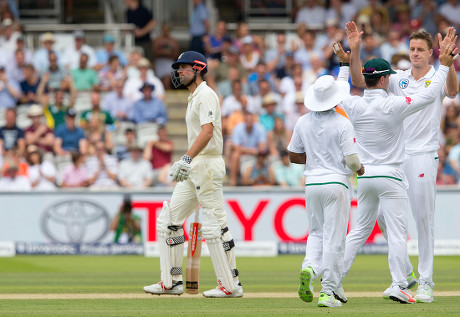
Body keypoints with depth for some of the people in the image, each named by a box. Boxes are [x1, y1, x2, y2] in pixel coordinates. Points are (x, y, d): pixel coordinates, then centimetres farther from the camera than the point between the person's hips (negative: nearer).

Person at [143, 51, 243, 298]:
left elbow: (207, 131, -24)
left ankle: (230, 285, -4)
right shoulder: (194, 97, 20)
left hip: (207, 164, -11)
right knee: (168, 219, 8)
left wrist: (187, 159, -32)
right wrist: (185, 163, 20)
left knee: (214, 226, -9)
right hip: (194, 168, 11)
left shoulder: (206, 95, -11)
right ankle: (171, 282, 10)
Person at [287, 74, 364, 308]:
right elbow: (352, 161, -11)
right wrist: (360, 169, 11)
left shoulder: (303, 122, 3)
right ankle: (328, 291, 0)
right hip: (337, 183, -4)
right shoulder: (342, 124, -10)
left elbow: (293, 156, 10)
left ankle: (309, 266, -10)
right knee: (334, 238, 0)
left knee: (316, 233, 18)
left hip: (312, 184, 4)